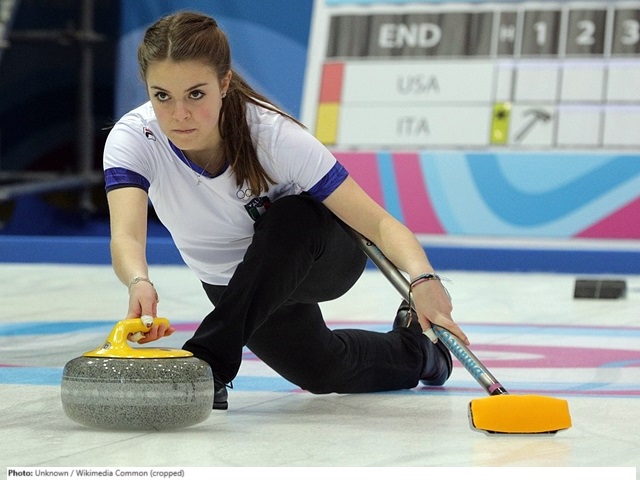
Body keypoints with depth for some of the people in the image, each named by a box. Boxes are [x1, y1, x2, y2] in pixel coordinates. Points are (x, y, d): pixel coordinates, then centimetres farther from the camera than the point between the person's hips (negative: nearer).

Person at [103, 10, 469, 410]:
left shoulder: (274, 136, -36)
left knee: (290, 218, -36)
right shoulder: (132, 139, -31)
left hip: (316, 254, -3)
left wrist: (423, 279, -57)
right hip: (233, 282, 4)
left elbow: (379, 223, -37)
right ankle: (412, 351, 39)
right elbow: (126, 236, -48)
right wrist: (139, 283, -72)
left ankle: (208, 362, -31)